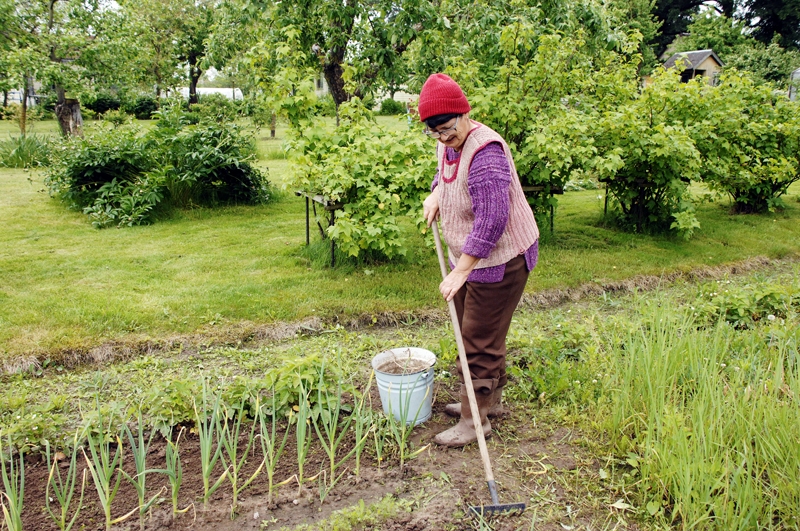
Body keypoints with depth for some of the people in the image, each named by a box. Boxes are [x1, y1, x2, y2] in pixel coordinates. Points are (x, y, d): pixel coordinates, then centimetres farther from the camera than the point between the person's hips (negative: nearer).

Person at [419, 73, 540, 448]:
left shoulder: (485, 152, -27)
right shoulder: (448, 145, 3)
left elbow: (492, 220, -32)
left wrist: (460, 271, -31)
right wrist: (435, 194, 7)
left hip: (500, 259, -10)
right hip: (468, 257, 10)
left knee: (480, 339, -3)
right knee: (471, 330, 19)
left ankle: (475, 420, 11)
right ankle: (490, 399, 37)